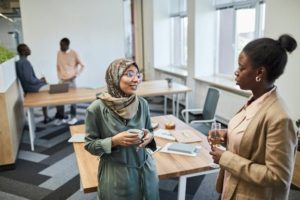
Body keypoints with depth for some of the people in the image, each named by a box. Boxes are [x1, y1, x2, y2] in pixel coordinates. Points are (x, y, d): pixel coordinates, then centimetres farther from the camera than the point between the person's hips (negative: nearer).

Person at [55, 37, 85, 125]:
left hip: (71, 80, -4)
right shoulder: (59, 53, 4)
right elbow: (58, 65, 15)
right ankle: (61, 117, 16)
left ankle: (73, 117, 16)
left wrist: (76, 75, -11)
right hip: (62, 80, 4)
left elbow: (82, 65, -5)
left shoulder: (74, 53, -9)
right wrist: (59, 76, 4)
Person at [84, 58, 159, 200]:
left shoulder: (142, 104, -6)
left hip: (145, 171, 4)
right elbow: (90, 145, -8)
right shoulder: (97, 108, -16)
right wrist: (114, 141, -23)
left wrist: (149, 137, -14)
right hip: (115, 176, -3)